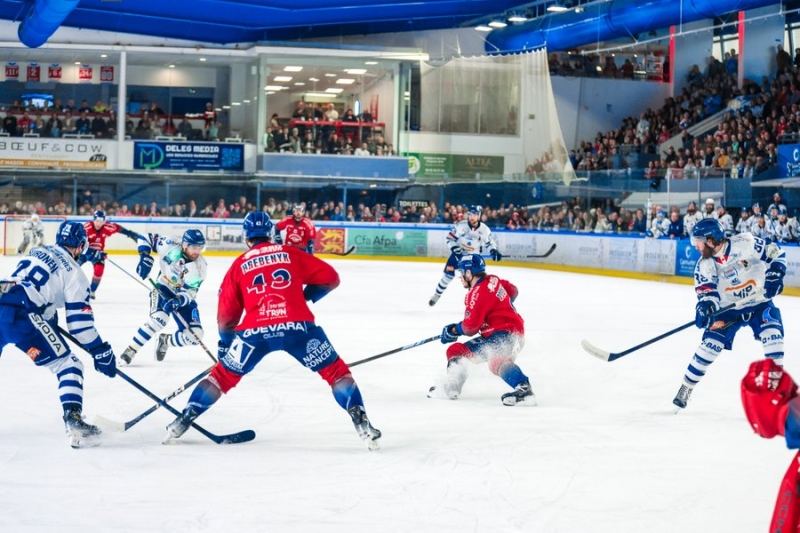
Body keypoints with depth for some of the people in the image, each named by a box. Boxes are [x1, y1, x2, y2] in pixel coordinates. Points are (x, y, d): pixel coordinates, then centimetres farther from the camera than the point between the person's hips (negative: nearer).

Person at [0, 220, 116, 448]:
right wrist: (101, 352, 5)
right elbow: (79, 319, 0)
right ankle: (73, 421, -13)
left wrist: (48, 317, 46)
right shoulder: (73, 271, 6)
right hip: (20, 314, -7)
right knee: (68, 364, 2)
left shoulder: (37, 253, 25)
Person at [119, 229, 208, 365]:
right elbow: (147, 238, -8)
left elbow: (189, 292, -22)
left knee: (195, 336, -11)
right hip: (164, 289, -3)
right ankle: (130, 351, -20)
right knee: (159, 319, -33)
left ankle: (165, 341, 19)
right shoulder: (171, 246, -20)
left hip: (184, 298, 3)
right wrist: (145, 257, -24)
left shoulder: (200, 267, -18)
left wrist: (178, 301, -42)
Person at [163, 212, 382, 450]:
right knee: (335, 371, 14)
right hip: (297, 326, -1)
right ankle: (361, 422, 2)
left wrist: (225, 343, 34)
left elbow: (226, 313, 20)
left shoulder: (239, 265, 18)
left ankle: (182, 421, 17)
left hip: (255, 331, 1)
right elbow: (330, 278, 15)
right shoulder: (291, 254, 16)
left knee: (223, 375, 20)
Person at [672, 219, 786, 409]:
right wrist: (705, 306, -36)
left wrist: (774, 276, -25)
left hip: (759, 302, -2)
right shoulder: (705, 265, -10)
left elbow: (775, 253, -13)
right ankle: (686, 387, 1)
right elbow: (706, 291, -15)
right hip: (729, 308, 2)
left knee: (772, 332, -23)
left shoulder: (745, 243, -20)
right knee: (710, 343, -10)